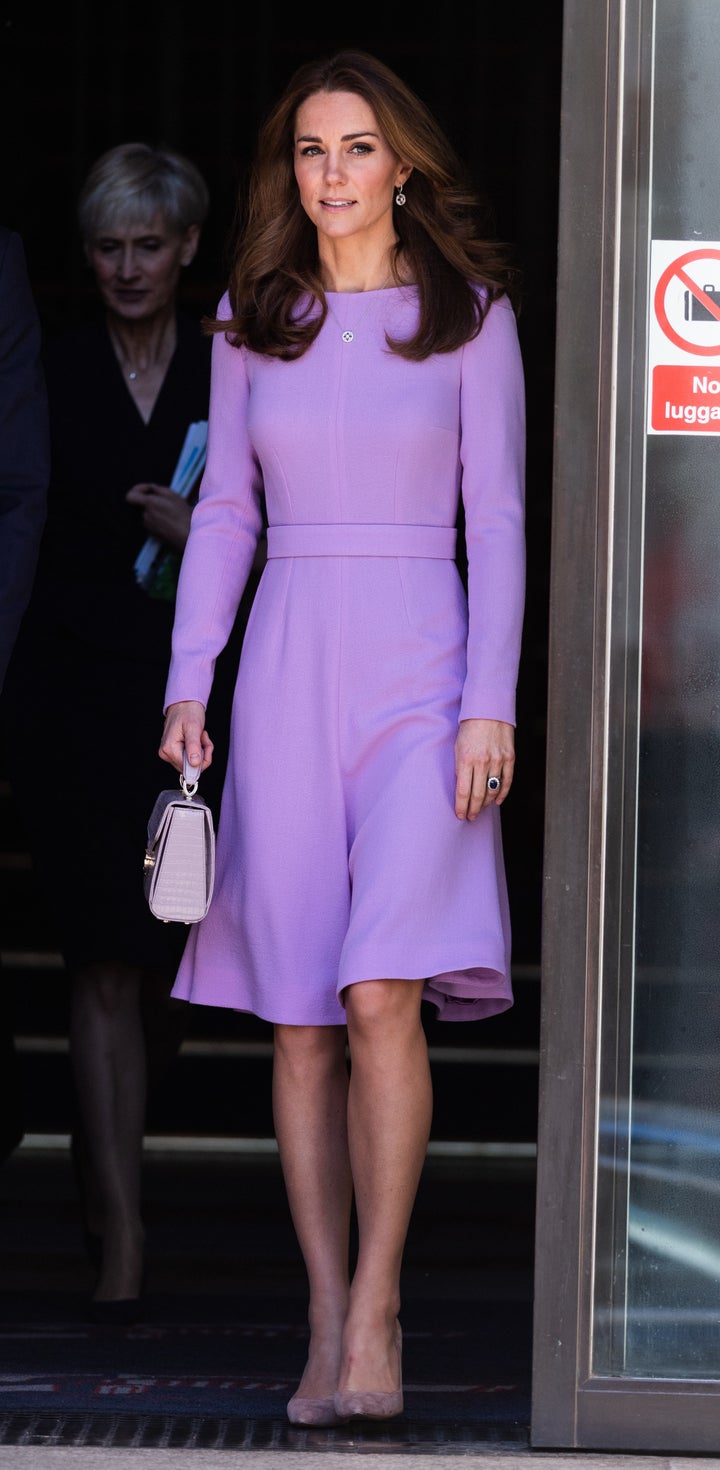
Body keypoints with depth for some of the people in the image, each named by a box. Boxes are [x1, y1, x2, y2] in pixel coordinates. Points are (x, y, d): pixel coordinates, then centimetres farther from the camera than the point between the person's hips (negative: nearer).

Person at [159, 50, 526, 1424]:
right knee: (300, 1021, 1)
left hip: (419, 676, -3)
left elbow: (496, 518, 0)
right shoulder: (253, 321, 11)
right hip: (287, 675, 3)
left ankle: (376, 1308, -8)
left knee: (381, 991, -18)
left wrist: (492, 704, -8)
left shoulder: (470, 312, 3)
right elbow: (223, 513, 13)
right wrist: (188, 687, 3)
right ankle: (328, 1327, 7)